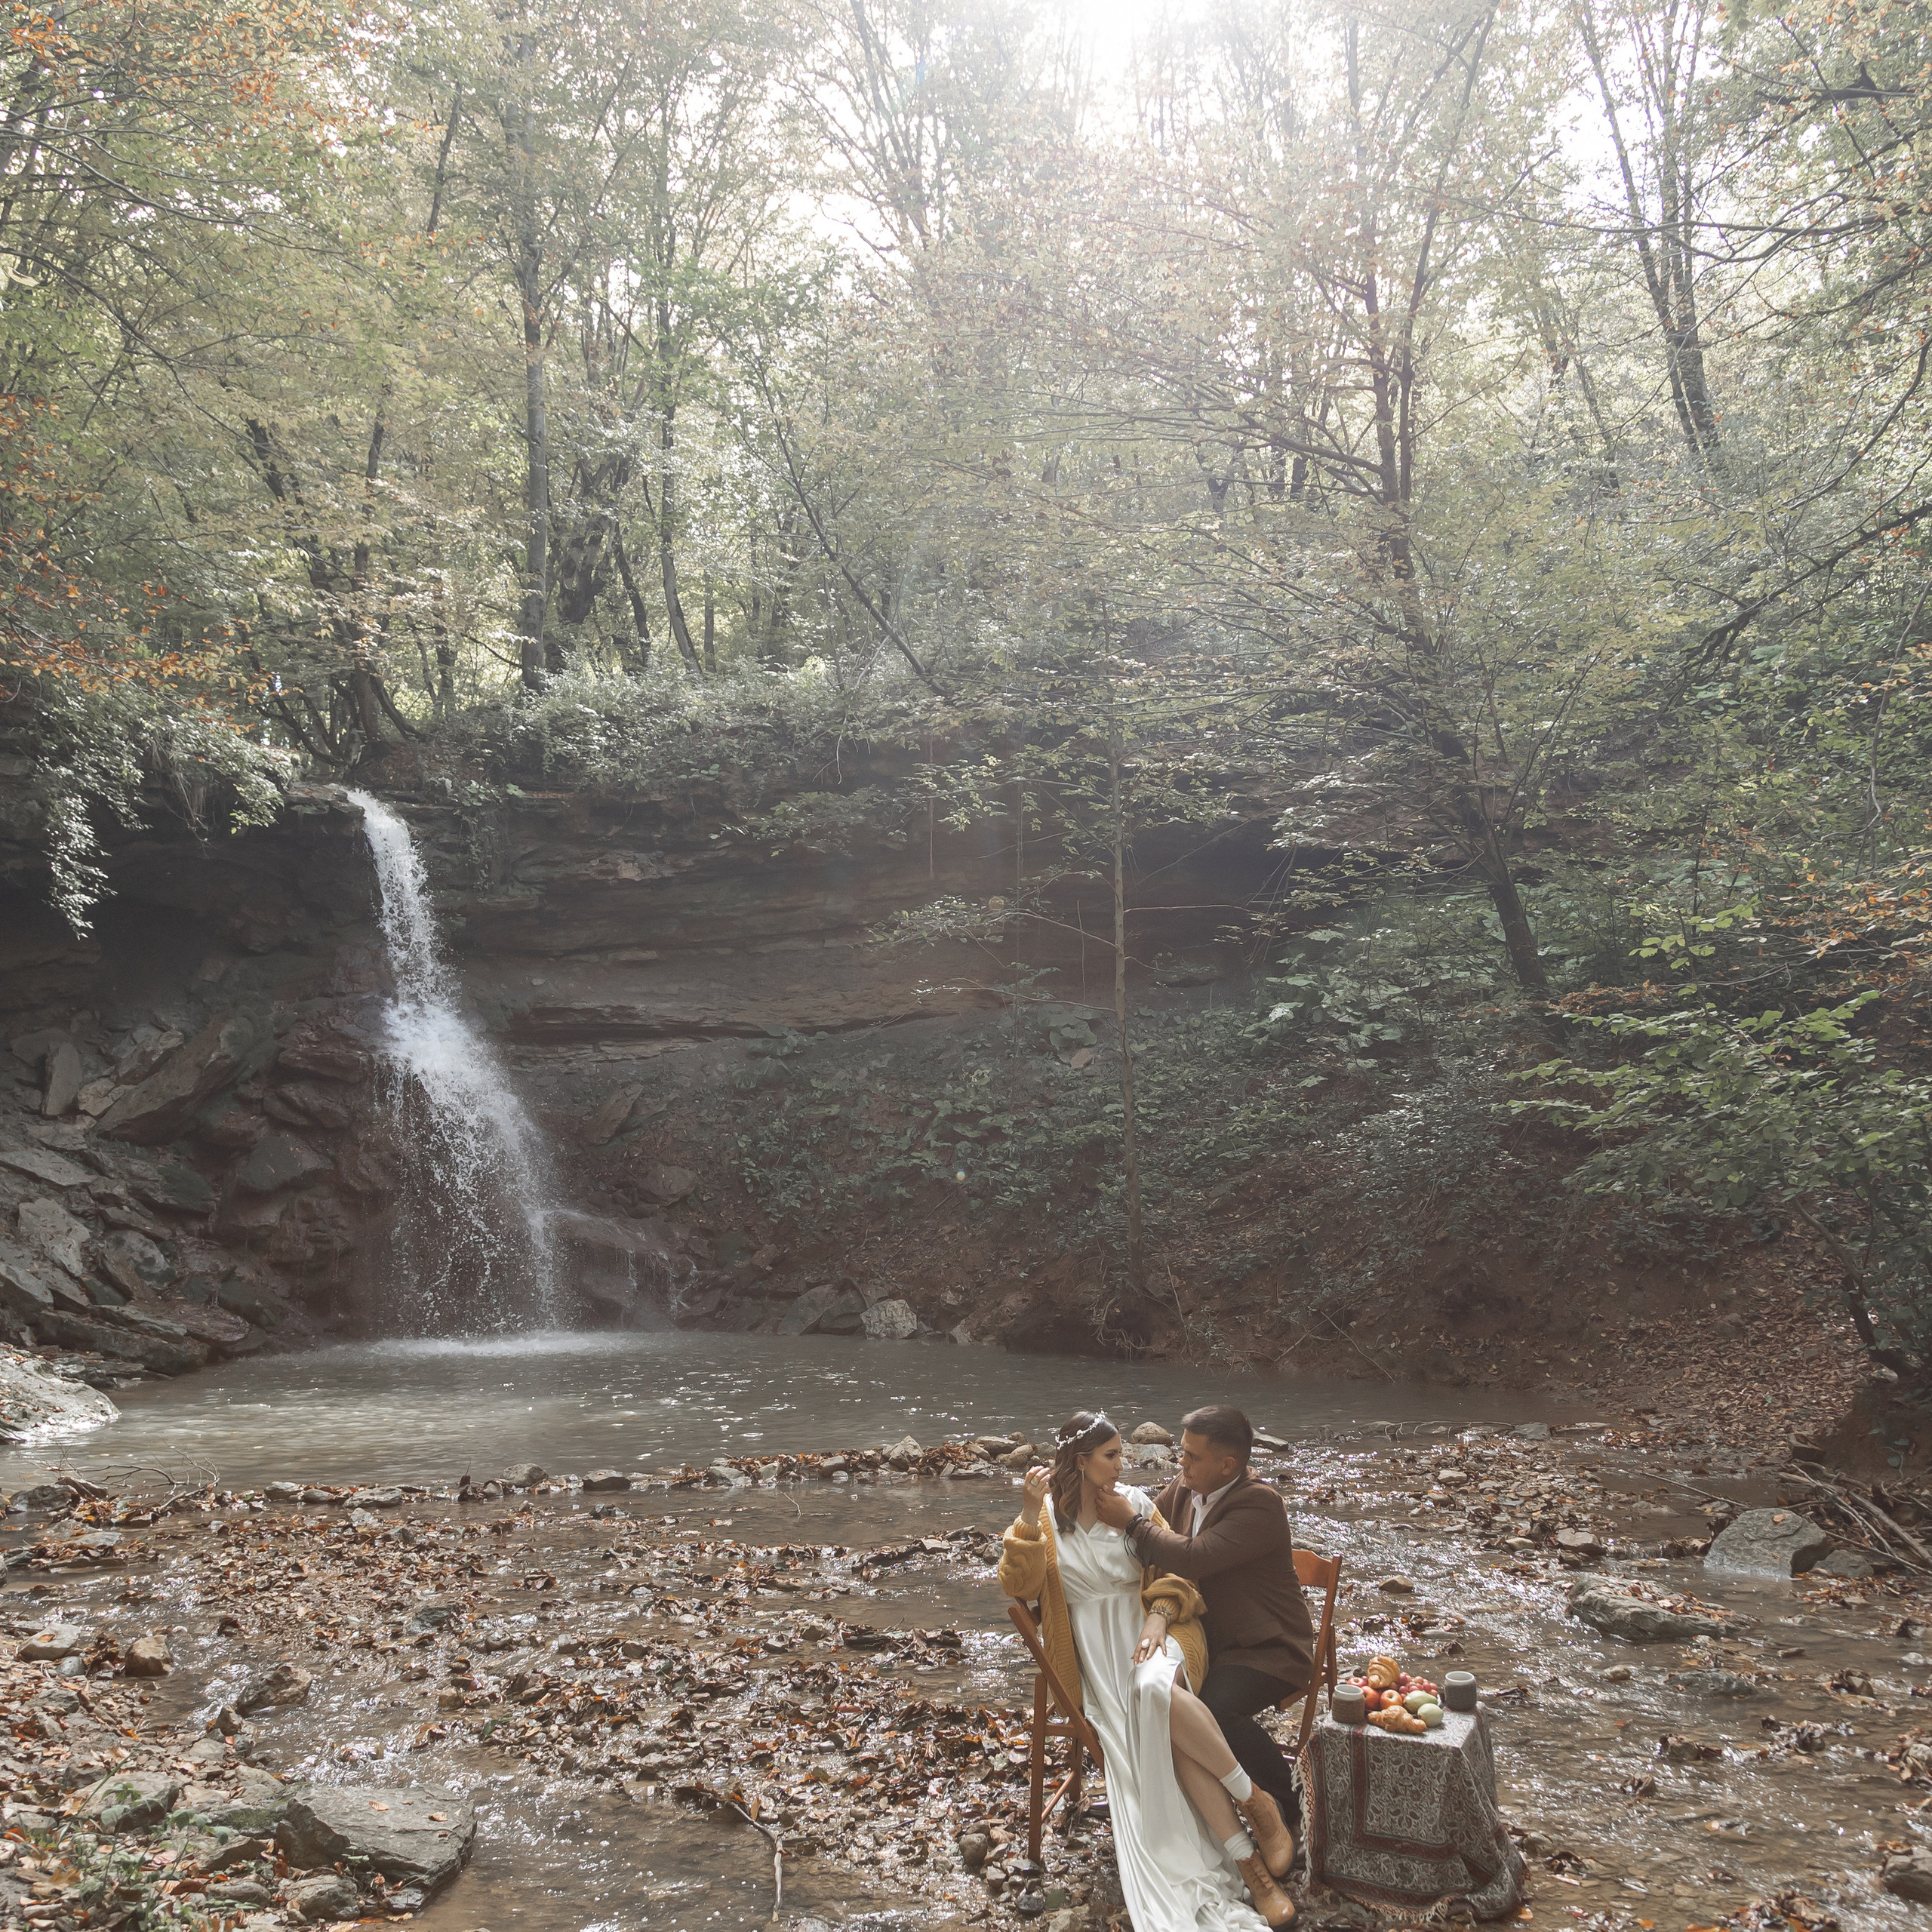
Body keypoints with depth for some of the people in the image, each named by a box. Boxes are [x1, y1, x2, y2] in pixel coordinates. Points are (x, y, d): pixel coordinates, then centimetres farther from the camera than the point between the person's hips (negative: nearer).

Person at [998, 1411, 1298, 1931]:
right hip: (1097, 1647, -1)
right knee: (1167, 1727, -30)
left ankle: (1252, 1799, -23)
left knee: (1156, 1687, -37)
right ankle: (1251, 1864, -26)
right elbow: (1019, 1584, -8)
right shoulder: (1046, 1517, 5)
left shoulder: (1132, 1502, 9)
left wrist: (1157, 1619, -13)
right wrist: (1030, 1513, -19)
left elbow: (1174, 1572, 6)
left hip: (1151, 1629, 1)